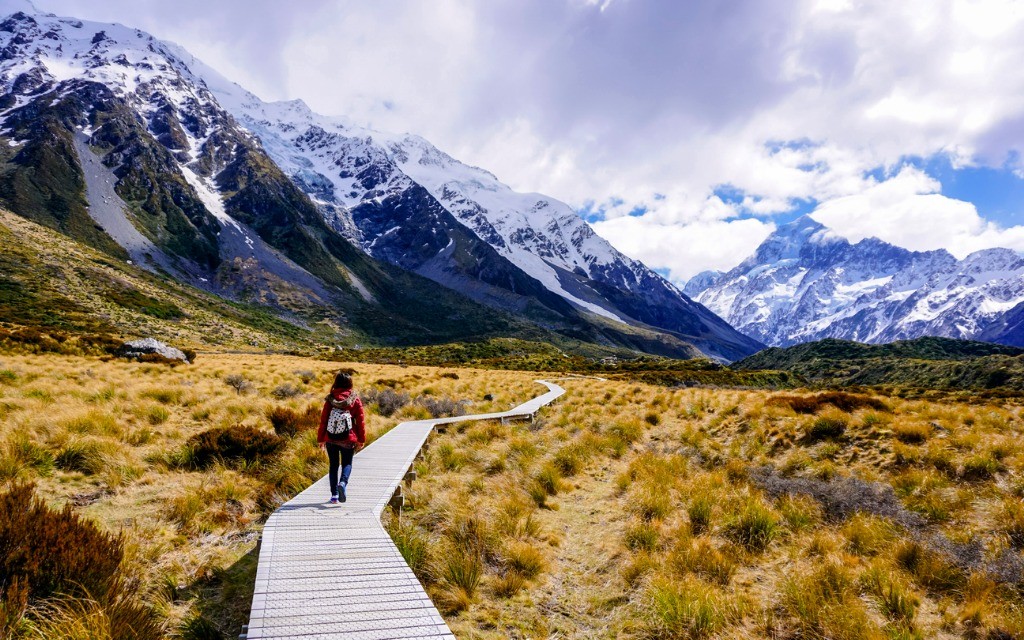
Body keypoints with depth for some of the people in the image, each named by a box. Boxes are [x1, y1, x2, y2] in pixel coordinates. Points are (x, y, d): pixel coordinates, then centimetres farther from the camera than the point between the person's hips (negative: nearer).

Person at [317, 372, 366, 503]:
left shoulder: (330, 399, -4)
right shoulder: (355, 400, -6)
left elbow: (323, 420, 0)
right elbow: (360, 421, -3)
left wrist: (321, 439, 9)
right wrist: (361, 439, 6)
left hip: (331, 439, 1)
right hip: (348, 439, -1)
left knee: (333, 465, 13)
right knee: (347, 464, 11)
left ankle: (334, 495, 11)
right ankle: (343, 482, -18)